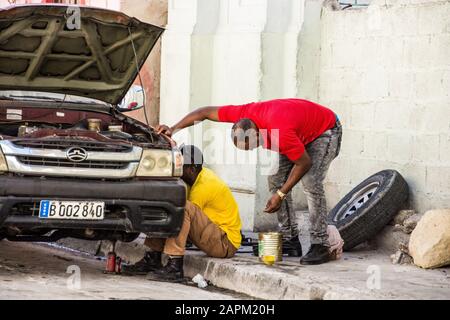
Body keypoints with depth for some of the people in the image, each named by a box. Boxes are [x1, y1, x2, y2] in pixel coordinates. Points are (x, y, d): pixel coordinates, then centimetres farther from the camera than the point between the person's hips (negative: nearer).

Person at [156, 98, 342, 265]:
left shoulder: (281, 134, -42)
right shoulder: (244, 114, -23)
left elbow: (305, 163, -29)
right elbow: (205, 112, -12)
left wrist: (281, 195, -23)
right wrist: (173, 130, -19)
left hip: (325, 131, -8)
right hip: (301, 132, 8)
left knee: (311, 183, -22)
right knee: (276, 180, -2)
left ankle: (320, 246, -20)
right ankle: (290, 239, 1)